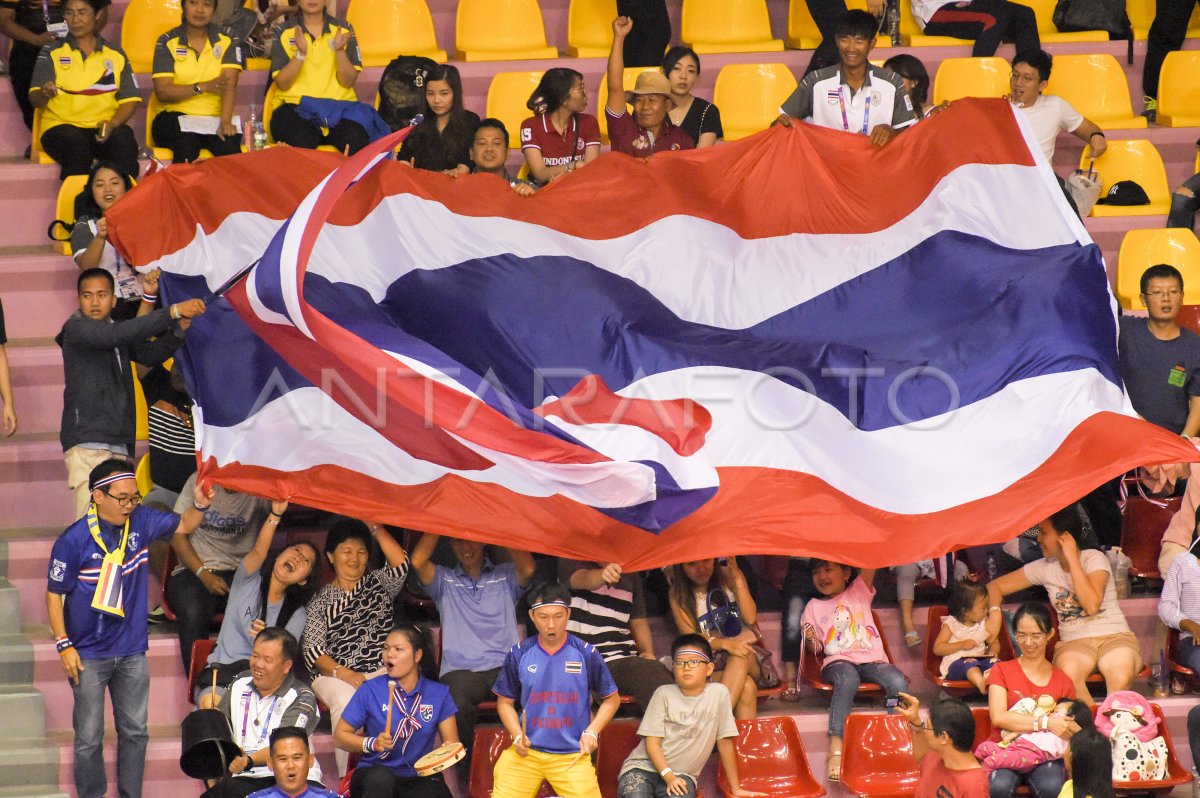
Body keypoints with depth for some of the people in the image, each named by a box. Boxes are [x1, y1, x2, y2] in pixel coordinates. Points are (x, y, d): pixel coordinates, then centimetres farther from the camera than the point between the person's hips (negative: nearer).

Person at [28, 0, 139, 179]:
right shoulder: (52, 52, 9)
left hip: (105, 129, 2)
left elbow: (130, 100, 8)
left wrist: (112, 124, -12)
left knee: (123, 139, -33)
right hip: (62, 126, -1)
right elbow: (35, 99, -1)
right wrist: (44, 94, -27)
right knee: (75, 141, -36)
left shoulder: (116, 55, 15)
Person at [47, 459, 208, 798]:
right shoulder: (73, 541, -17)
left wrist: (199, 504, -12)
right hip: (89, 655, -4)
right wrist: (64, 645, -12)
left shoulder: (139, 521, -4)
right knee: (89, 738, 3)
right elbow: (54, 594, -9)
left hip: (132, 652, 5)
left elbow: (184, 525, 11)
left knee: (135, 732, 12)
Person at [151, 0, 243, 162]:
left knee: (230, 148, -30)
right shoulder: (168, 42, 4)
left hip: (216, 117, 1)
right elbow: (162, 92, -5)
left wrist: (225, 122, -25)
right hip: (176, 116, -1)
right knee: (186, 148, -33)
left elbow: (230, 85, -8)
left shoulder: (227, 41, 7)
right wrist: (204, 87, -17)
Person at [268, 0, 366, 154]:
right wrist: (300, 53, -14)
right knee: (302, 141, -36)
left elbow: (348, 82, 5)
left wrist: (339, 51, -11)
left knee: (356, 141, -32)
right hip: (295, 106, -1)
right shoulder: (285, 32, 7)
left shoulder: (343, 30, 11)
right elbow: (282, 84, -1)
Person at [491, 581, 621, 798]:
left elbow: (611, 699, 9)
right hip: (526, 752, 1)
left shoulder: (586, 655, -1)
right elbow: (505, 702, 12)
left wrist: (592, 732, -6)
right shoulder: (519, 655, 3)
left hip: (573, 756, -1)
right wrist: (518, 736, -4)